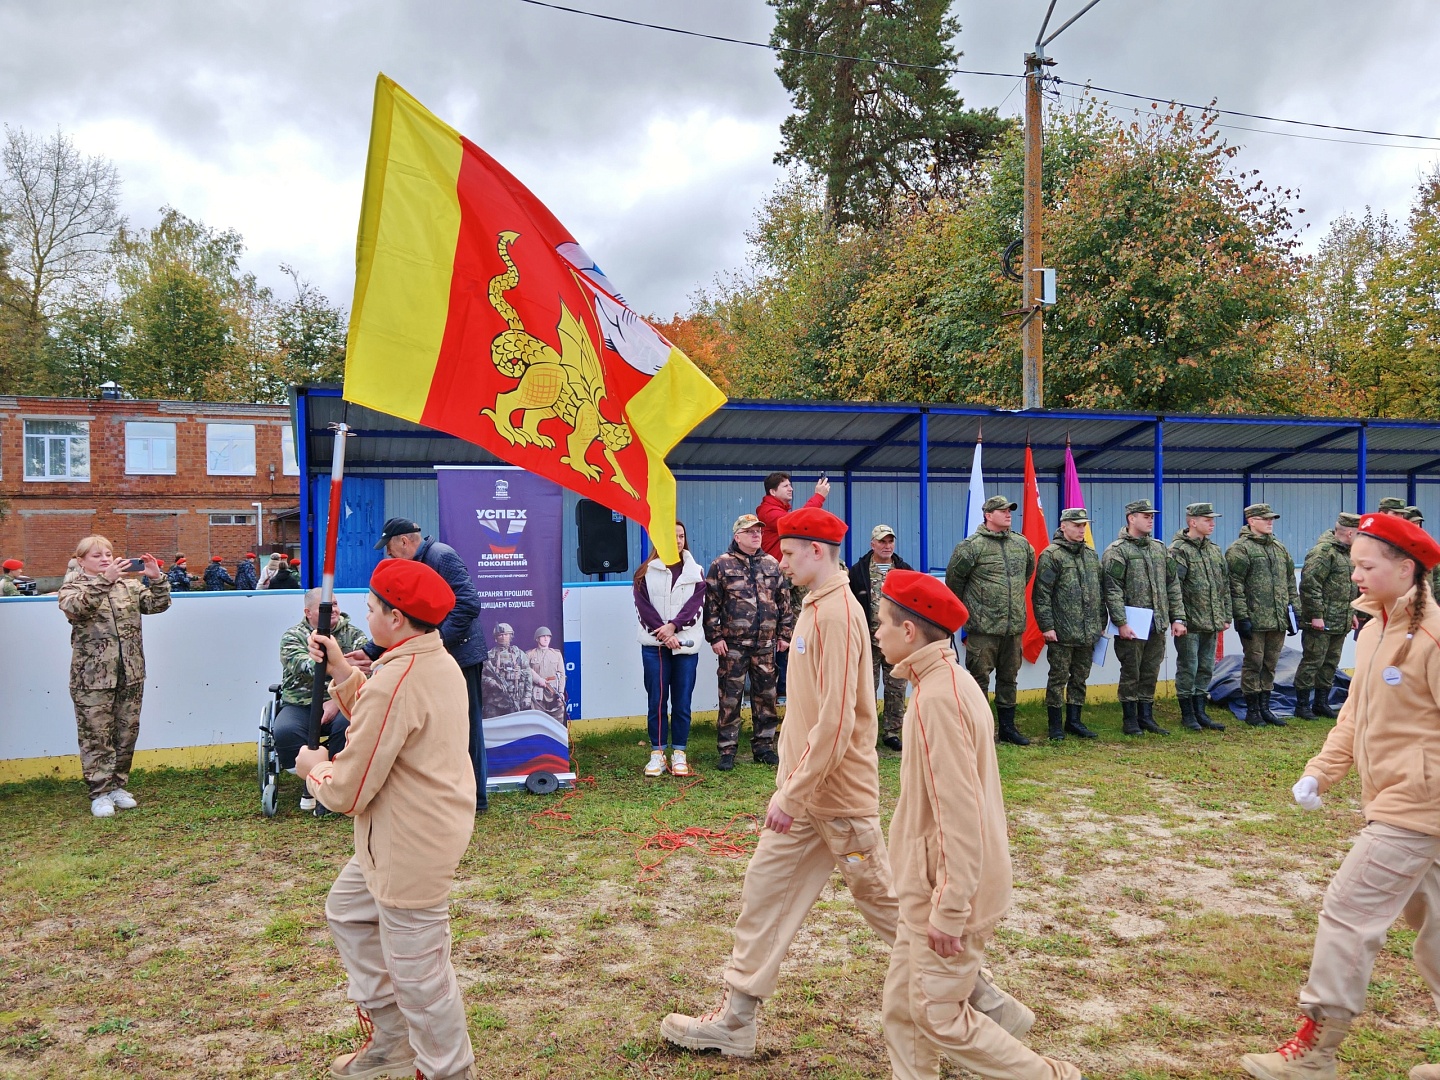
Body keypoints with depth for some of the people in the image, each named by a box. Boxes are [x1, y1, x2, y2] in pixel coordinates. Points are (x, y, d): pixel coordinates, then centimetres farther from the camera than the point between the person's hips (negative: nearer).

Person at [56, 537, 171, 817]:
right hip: (93, 677, -4)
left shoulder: (130, 586, 10)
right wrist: (104, 580, -30)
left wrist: (156, 579, -14)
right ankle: (100, 792, 9)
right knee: (96, 736, 0)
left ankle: (118, 785, 24)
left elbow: (158, 604, 3)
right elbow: (74, 607, -21)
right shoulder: (72, 588, 1)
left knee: (127, 733, 10)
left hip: (131, 675, 4)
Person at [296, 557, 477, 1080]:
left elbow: (347, 792, -22)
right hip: (405, 836, 11)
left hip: (411, 846, -11)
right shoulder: (441, 661, 4)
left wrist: (314, 769, -1)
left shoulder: (394, 681, -27)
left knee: (417, 971, 4)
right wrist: (340, 670, 7)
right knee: (347, 910, 27)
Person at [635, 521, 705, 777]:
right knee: (656, 700, 1)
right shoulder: (646, 572, 7)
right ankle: (658, 753, 8)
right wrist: (664, 635, -13)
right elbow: (643, 607, -2)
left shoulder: (695, 572, 11)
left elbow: (696, 604, -1)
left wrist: (673, 626, -16)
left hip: (686, 644, 1)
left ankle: (679, 753, 11)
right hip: (654, 644, -1)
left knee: (682, 701, 3)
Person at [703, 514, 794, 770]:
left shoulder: (772, 565, 10)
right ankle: (727, 751, 9)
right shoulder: (721, 565, -2)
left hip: (765, 645, 4)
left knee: (765, 696, 10)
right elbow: (711, 604, -4)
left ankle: (764, 746, 21)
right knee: (730, 698, 0)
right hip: (733, 644, -4)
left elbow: (784, 602, 13)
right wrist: (715, 637, -9)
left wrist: (784, 634, 9)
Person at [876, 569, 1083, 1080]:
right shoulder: (946, 683, 9)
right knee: (901, 1009, 15)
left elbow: (959, 811, -25)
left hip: (948, 890, -10)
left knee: (940, 1017, 3)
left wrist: (950, 910, -21)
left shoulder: (938, 696, -23)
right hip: (929, 886, 10)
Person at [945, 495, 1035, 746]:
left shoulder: (1022, 544, 9)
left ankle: (1007, 727, 24)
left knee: (1009, 677, 14)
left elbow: (1028, 571, 26)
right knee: (979, 677, -1)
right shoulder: (972, 546, -10)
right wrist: (967, 606, 8)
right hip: (983, 626, -6)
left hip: (1014, 625, 6)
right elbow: (953, 577, -2)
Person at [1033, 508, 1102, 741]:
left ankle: (1074, 721, 23)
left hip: (1088, 632, 6)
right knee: (1058, 678, 1)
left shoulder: (1091, 555, 14)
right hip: (1062, 632, -6)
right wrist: (1046, 626, -15)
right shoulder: (1050, 555, -7)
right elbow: (1042, 594, -11)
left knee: (1080, 677, 13)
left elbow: (1099, 591, 19)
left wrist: (1101, 622, 15)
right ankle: (1056, 725, 9)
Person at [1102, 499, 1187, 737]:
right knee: (1131, 673, 2)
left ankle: (1146, 717, 23)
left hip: (1158, 624, 6)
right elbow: (1112, 590, -14)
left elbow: (1173, 585, 15)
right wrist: (1121, 623, -19)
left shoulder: (1160, 549, 13)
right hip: (1132, 625, -6)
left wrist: (1178, 617, 8)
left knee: (1151, 673, 12)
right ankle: (1130, 721, 13)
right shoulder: (1117, 551, -8)